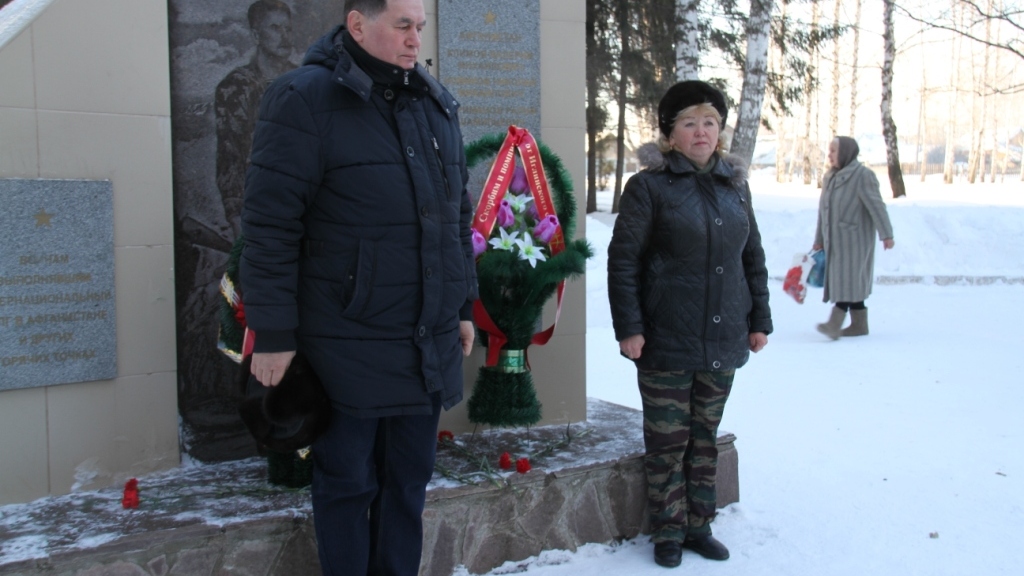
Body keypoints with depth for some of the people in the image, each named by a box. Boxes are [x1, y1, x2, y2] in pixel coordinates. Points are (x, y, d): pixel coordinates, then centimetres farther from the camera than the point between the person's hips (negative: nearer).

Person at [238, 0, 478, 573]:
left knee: (408, 484, 15)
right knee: (348, 485, 9)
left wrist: (464, 305, 17)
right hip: (349, 348, -6)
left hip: (430, 347, 6)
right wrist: (274, 334, -13)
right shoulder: (305, 100, -10)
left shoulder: (438, 105, 10)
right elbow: (270, 226, -13)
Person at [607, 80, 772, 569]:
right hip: (667, 343, -4)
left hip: (723, 342, 5)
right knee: (667, 442, 4)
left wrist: (759, 319, 13)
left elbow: (753, 257, 16)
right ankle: (668, 533, 19)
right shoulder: (649, 185, -6)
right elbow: (623, 261, -8)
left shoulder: (734, 185, 11)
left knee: (705, 438, 14)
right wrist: (628, 327, -12)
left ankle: (699, 526, 27)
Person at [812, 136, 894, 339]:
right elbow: (823, 211, 17)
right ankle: (859, 324, 15)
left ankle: (834, 324, -21)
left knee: (848, 279, -12)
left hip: (854, 238, -8)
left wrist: (886, 234, -22)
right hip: (834, 239, 8)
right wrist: (818, 240, 17)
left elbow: (876, 206, -16)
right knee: (851, 282, 9)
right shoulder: (829, 177, 15)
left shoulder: (862, 175, -9)